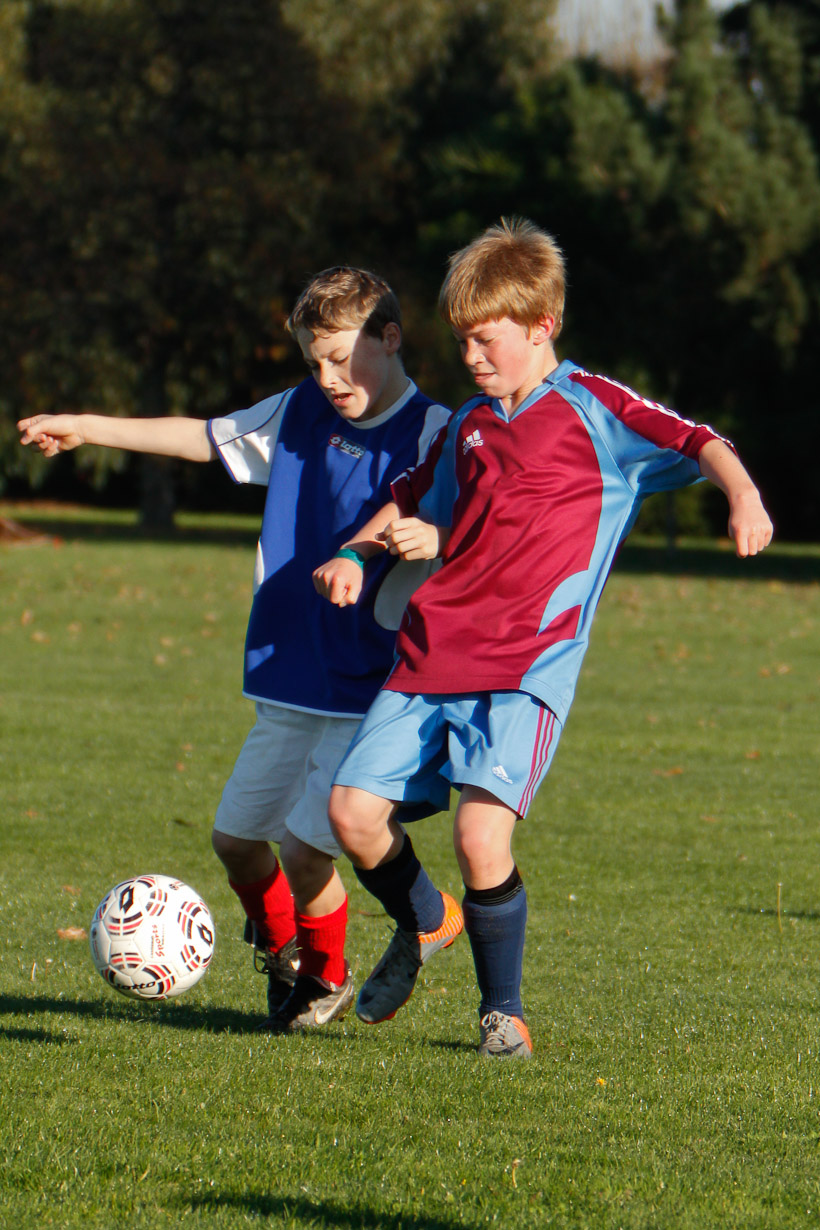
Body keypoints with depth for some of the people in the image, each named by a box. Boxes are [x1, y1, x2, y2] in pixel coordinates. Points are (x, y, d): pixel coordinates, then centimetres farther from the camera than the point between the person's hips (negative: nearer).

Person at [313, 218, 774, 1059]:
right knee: (353, 809, -4)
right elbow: (410, 504, 33)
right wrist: (354, 557, 17)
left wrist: (744, 498, -25)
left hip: (525, 668, -6)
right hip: (430, 655, 6)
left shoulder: (592, 410, 1)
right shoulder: (468, 428, 19)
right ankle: (421, 924, 26)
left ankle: (502, 1008, -1)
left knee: (481, 833, -21)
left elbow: (697, 445, -7)